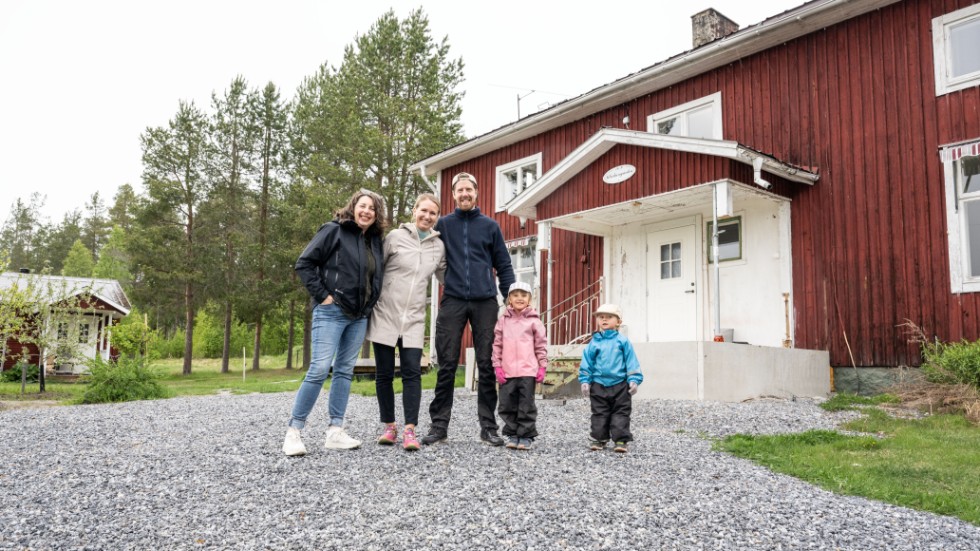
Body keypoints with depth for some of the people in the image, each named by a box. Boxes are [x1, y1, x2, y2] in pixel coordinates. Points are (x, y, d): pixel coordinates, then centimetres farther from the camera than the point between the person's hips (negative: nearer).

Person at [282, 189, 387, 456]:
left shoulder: (375, 240, 12)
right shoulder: (333, 230, -5)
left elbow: (377, 276, 24)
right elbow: (304, 264, -8)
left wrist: (369, 304, 10)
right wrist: (322, 295, -13)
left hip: (359, 316, 7)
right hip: (331, 312, -6)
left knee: (344, 371, 7)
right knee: (319, 369, -10)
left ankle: (335, 431, 13)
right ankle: (293, 432, 0)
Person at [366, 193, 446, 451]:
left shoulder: (438, 246, 7)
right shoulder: (395, 237, -2)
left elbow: (446, 276, 19)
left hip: (414, 319, 2)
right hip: (385, 314, -1)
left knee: (412, 373, -7)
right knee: (384, 373, 4)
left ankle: (409, 430, -5)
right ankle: (389, 426, 17)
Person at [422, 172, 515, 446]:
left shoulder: (490, 226, 11)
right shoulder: (443, 224, 10)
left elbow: (503, 266, 11)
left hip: (485, 302, 1)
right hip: (453, 301, 0)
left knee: (487, 365, 3)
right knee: (447, 365, 0)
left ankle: (488, 426, 10)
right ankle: (439, 424, 8)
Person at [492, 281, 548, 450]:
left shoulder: (533, 320, 2)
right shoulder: (503, 320, 8)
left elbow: (541, 345, 4)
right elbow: (497, 345, 7)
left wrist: (542, 366, 0)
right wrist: (497, 366, 1)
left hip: (528, 370, -2)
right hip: (507, 371, 2)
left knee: (526, 406, 2)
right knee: (507, 405, 7)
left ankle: (526, 436, 11)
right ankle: (512, 434, 20)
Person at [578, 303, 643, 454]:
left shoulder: (622, 341, 0)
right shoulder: (594, 342, 4)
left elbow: (631, 362, 0)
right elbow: (587, 363, 7)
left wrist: (634, 380, -6)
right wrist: (585, 381, 2)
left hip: (620, 384, -1)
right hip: (599, 385, 2)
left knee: (621, 413, 2)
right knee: (599, 413, 9)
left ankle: (621, 440, 8)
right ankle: (599, 439, 18)